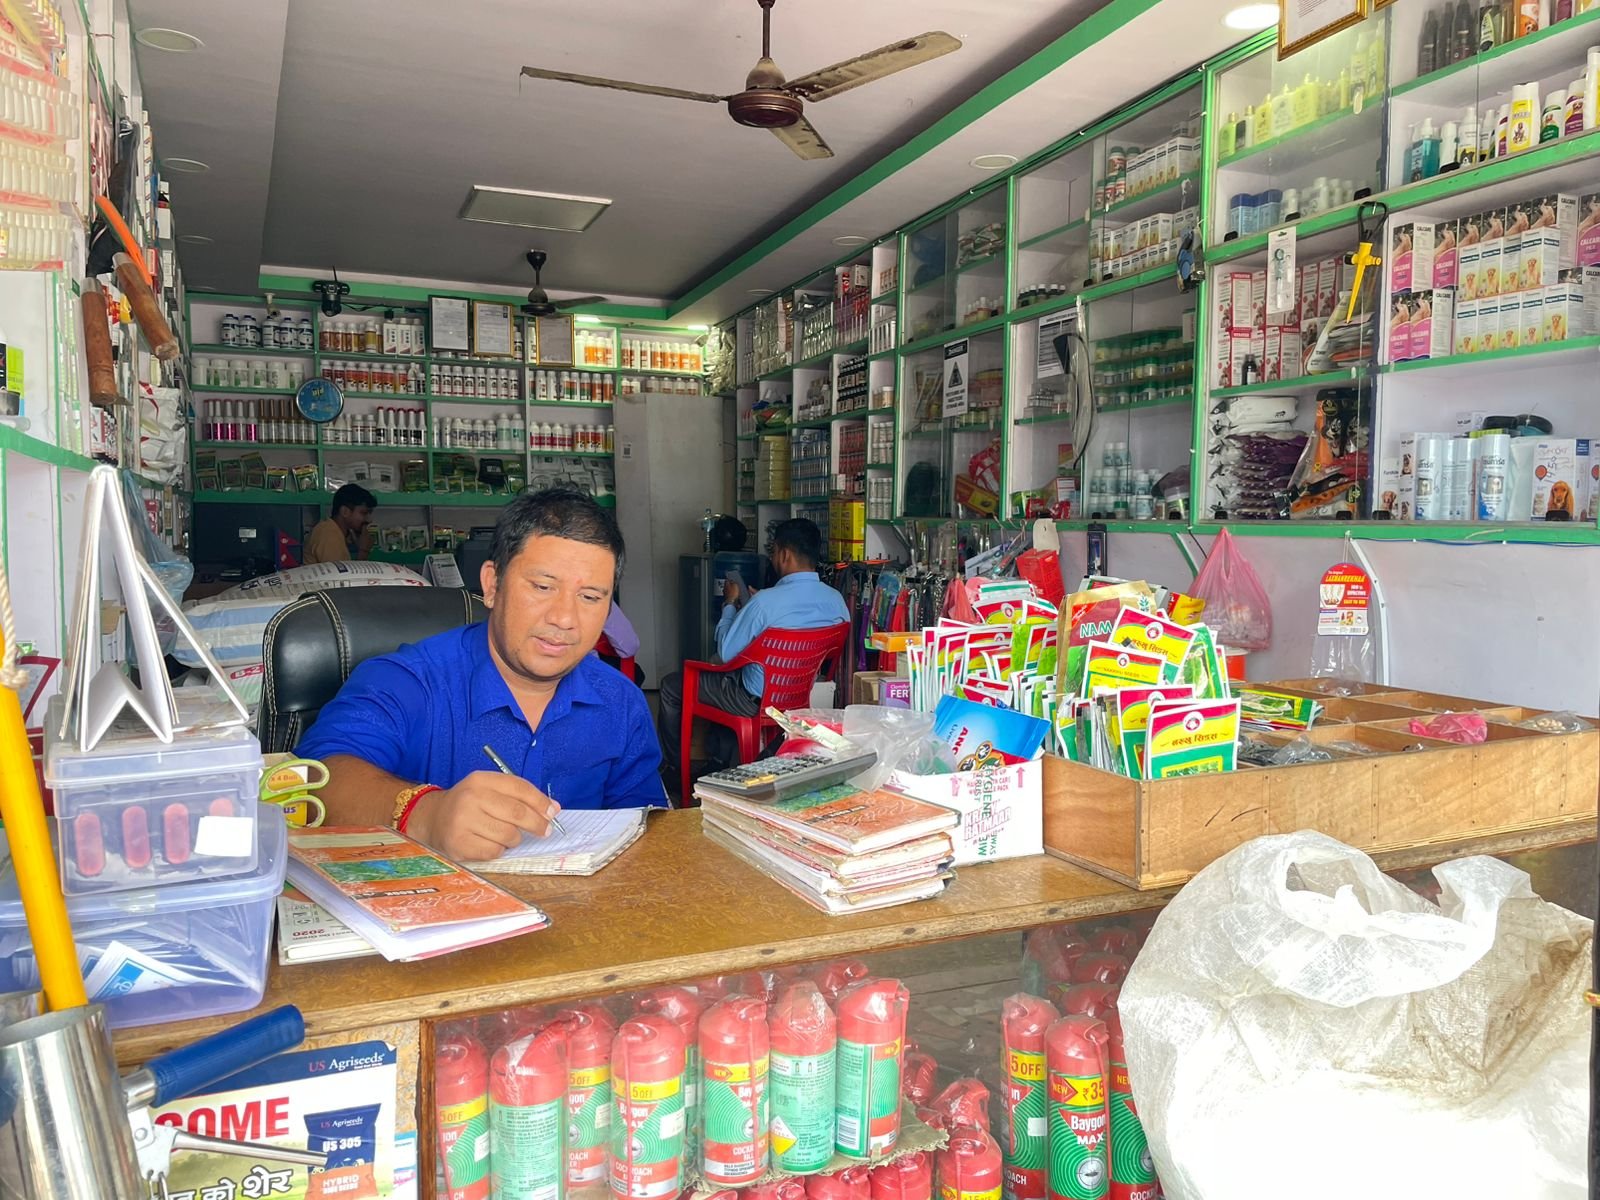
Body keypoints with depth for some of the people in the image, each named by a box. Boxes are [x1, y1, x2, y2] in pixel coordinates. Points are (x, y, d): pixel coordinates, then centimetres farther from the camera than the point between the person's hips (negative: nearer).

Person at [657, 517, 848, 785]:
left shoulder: (764, 602, -29)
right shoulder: (836, 600, -10)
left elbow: (726, 652, -16)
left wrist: (729, 603, -2)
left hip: (757, 702, -7)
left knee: (671, 685, 14)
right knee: (724, 675, 36)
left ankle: (672, 768, 31)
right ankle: (722, 760, 40)